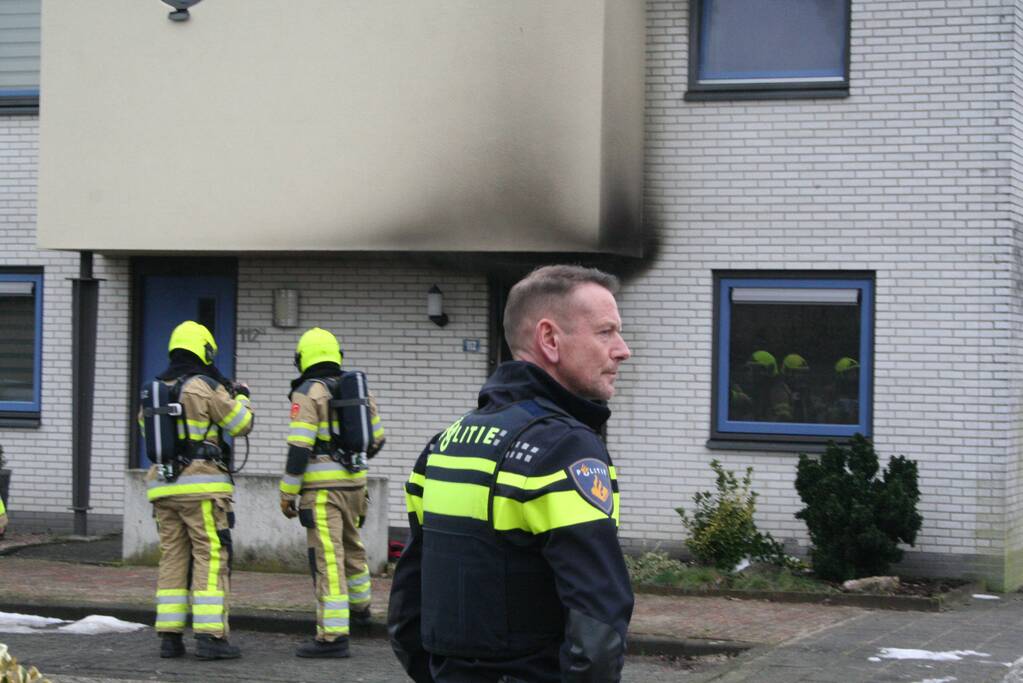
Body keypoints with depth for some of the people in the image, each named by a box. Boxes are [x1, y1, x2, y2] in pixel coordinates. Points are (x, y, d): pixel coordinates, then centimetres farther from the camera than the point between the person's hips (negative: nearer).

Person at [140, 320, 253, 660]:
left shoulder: (152, 390, 11)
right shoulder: (205, 387, -8)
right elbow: (241, 424, -2)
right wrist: (241, 397, 18)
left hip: (163, 485, 6)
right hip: (202, 485, -6)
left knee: (173, 558, 10)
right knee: (211, 557, -5)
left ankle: (169, 635, 8)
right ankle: (210, 636, -11)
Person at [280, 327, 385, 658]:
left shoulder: (308, 393, -9)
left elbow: (299, 448, -16)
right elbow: (375, 439, 19)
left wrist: (287, 494, -9)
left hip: (322, 486, -7)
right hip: (354, 483, 7)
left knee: (327, 558, -8)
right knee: (350, 544, 27)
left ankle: (333, 635, -12)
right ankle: (359, 606, 46)